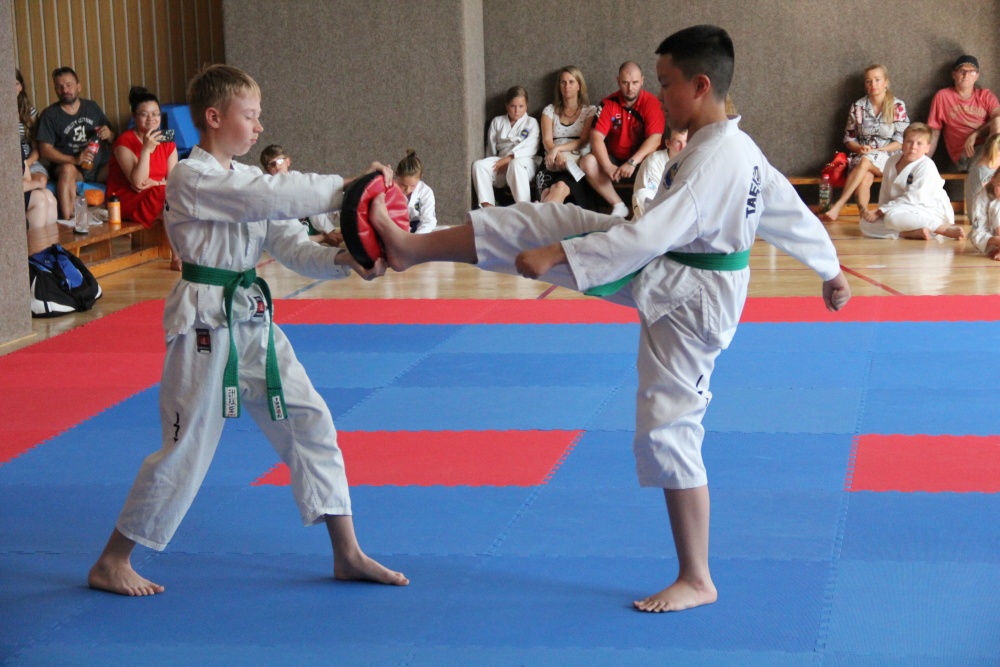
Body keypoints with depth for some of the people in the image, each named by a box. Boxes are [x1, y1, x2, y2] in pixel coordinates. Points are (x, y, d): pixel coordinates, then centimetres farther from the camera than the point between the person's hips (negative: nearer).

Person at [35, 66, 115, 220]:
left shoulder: (92, 107, 14)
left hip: (99, 168, 3)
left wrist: (109, 135, -6)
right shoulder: (49, 114, 2)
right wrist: (75, 160, -22)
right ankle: (68, 221, -44)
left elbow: (113, 141, 20)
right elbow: (45, 149, -8)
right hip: (69, 166, -3)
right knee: (68, 169, -38)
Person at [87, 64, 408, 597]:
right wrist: (347, 189, -25)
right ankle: (111, 564, 12)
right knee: (188, 445, -3)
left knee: (308, 422, 5)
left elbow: (292, 246, 6)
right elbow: (273, 197, -27)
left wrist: (344, 260, -13)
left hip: (252, 319, 8)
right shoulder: (192, 178, -15)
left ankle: (346, 554, 13)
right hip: (207, 324, -8)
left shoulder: (246, 179, 12)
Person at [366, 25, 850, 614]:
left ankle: (697, 580, 9)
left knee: (667, 432, -4)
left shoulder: (710, 163, -27)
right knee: (541, 222, 0)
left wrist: (553, 256, -30)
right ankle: (410, 248, 6)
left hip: (686, 302, -9)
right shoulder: (741, 150, 3)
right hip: (663, 276, 9)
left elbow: (646, 237, -32)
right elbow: (794, 213, 14)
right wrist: (830, 270, 28)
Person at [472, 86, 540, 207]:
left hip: (525, 162, -4)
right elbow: (491, 147, 18)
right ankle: (487, 205, -36)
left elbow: (531, 148, -6)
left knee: (516, 165, -40)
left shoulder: (531, 123, 10)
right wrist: (495, 164, 2)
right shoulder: (497, 122, 21)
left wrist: (510, 158, -17)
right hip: (501, 162, 4)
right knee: (479, 165, -25)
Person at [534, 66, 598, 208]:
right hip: (553, 165, 3)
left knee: (560, 187, -40)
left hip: (578, 166, -3)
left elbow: (584, 141, 0)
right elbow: (547, 141, 5)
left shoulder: (590, 111, 14)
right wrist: (557, 155, -19)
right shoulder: (550, 110, 19)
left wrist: (558, 148, -16)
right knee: (547, 193, -36)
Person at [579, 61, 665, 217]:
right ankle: (618, 205, -17)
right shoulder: (608, 103, -5)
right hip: (614, 159, 3)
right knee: (587, 162, -24)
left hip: (641, 161, -3)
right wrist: (607, 166, -28)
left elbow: (655, 139, -22)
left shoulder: (651, 103, -12)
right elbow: (597, 137, -12)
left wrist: (632, 162, -34)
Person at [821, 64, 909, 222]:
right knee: (865, 178, -35)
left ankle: (838, 206, -45)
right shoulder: (858, 107, 6)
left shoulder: (898, 106, 0)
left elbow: (901, 140, -3)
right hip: (861, 156, 2)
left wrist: (877, 151, -15)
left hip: (889, 157, -2)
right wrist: (860, 148, -13)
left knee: (865, 162, -37)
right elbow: (848, 138, 10)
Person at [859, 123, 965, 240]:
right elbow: (885, 193, 9)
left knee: (893, 216, -36)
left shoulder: (927, 166, -17)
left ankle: (946, 228, -27)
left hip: (931, 212, -8)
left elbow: (914, 198, -23)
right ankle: (915, 233, -22)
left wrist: (879, 212, -23)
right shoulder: (892, 161, 3)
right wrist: (880, 212, -8)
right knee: (866, 224, -8)